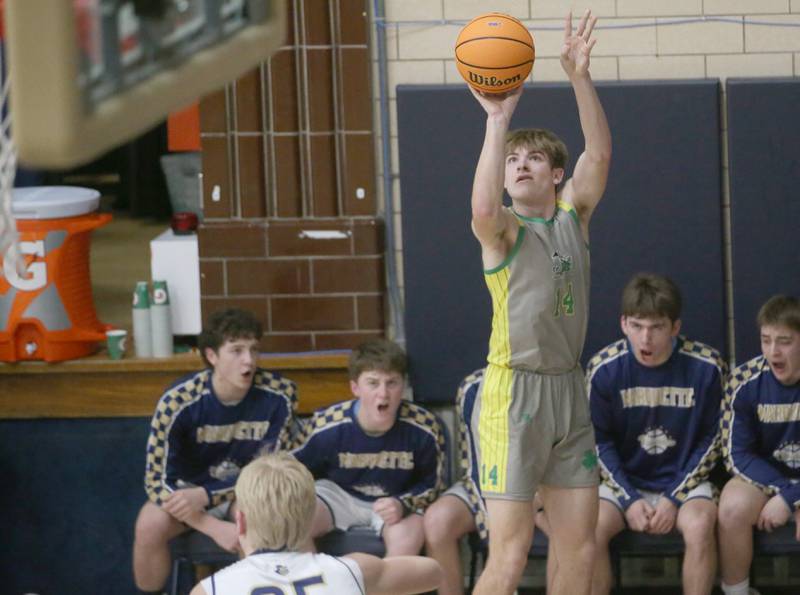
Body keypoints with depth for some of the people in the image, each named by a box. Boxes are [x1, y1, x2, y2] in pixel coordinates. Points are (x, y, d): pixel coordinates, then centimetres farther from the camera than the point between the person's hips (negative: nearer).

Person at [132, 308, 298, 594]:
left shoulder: (279, 395, -21)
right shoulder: (178, 401, -24)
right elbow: (158, 481, -21)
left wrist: (205, 496, -30)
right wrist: (216, 529, -32)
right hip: (190, 488, 0)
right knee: (149, 524, -30)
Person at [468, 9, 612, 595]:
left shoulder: (573, 215, 9)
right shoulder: (503, 230, -6)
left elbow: (599, 154, -7)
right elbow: (484, 207, -31)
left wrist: (581, 76, -19)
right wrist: (498, 121, -33)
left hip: (570, 391, 6)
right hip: (514, 392, -6)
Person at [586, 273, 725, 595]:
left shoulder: (706, 367, -11)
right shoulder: (603, 368, -9)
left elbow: (710, 440, -2)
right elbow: (600, 443, 0)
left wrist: (674, 498, -10)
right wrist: (629, 500, -10)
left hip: (683, 481, -1)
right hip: (623, 482, 1)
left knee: (699, 526, -31)